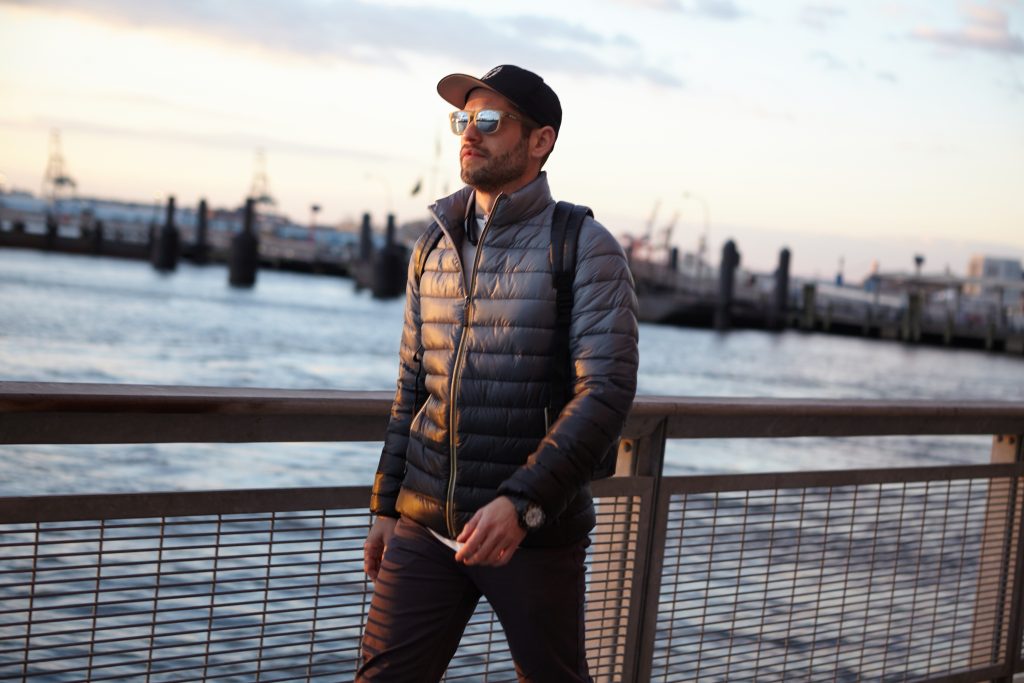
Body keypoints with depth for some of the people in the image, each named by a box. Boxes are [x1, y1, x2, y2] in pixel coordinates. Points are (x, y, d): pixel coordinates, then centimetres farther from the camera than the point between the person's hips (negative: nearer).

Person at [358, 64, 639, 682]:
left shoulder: (586, 249, -8)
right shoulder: (433, 250, 10)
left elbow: (607, 393, -17)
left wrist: (521, 503, -26)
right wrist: (385, 508, 14)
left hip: (537, 532, -4)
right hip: (424, 526, 5)